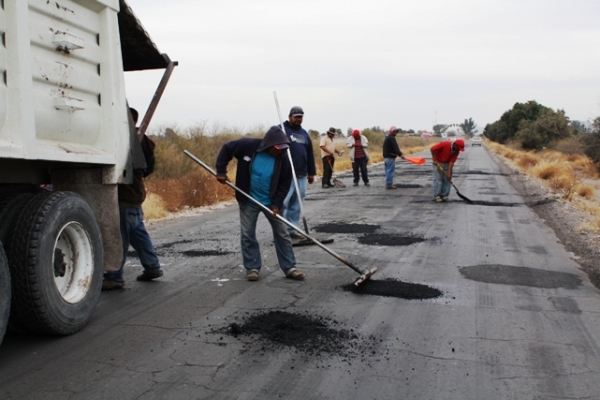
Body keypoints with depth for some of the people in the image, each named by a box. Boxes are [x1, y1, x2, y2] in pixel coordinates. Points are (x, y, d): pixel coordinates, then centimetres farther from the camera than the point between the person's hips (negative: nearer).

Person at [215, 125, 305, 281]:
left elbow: (285, 185, -9)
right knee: (247, 234, 4)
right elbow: (226, 149, -6)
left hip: (271, 202, 1)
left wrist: (276, 205, -17)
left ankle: (289, 268, 14)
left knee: (282, 233, 4)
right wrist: (221, 171, -9)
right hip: (249, 201, 0)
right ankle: (252, 267, 19)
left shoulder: (283, 160, -16)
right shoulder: (248, 145, -20)